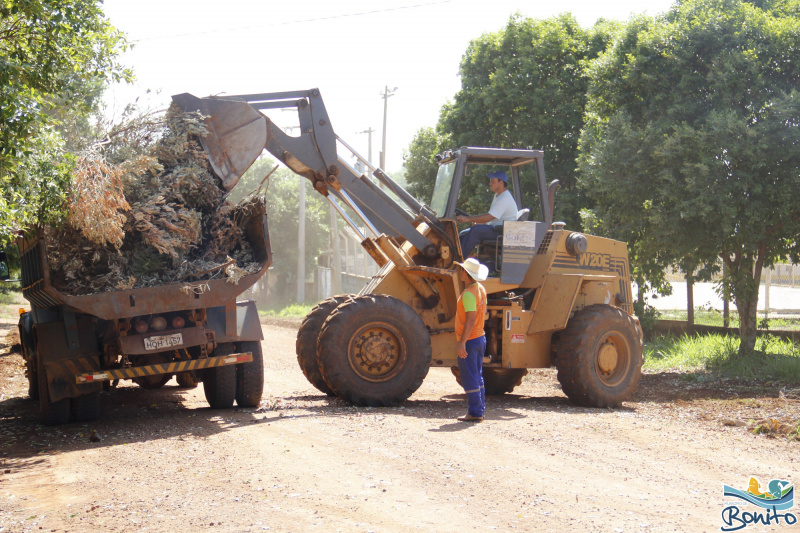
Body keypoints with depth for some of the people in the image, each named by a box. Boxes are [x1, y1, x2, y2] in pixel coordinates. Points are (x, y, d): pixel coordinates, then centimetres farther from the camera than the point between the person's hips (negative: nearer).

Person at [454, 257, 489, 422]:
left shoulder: (469, 294, -19)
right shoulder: (481, 289, 10)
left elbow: (471, 319, -25)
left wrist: (462, 343, -26)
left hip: (469, 341, -10)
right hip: (480, 338, 10)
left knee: (469, 378, -5)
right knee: (477, 376, 15)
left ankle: (475, 413, -3)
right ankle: (480, 410, 19)